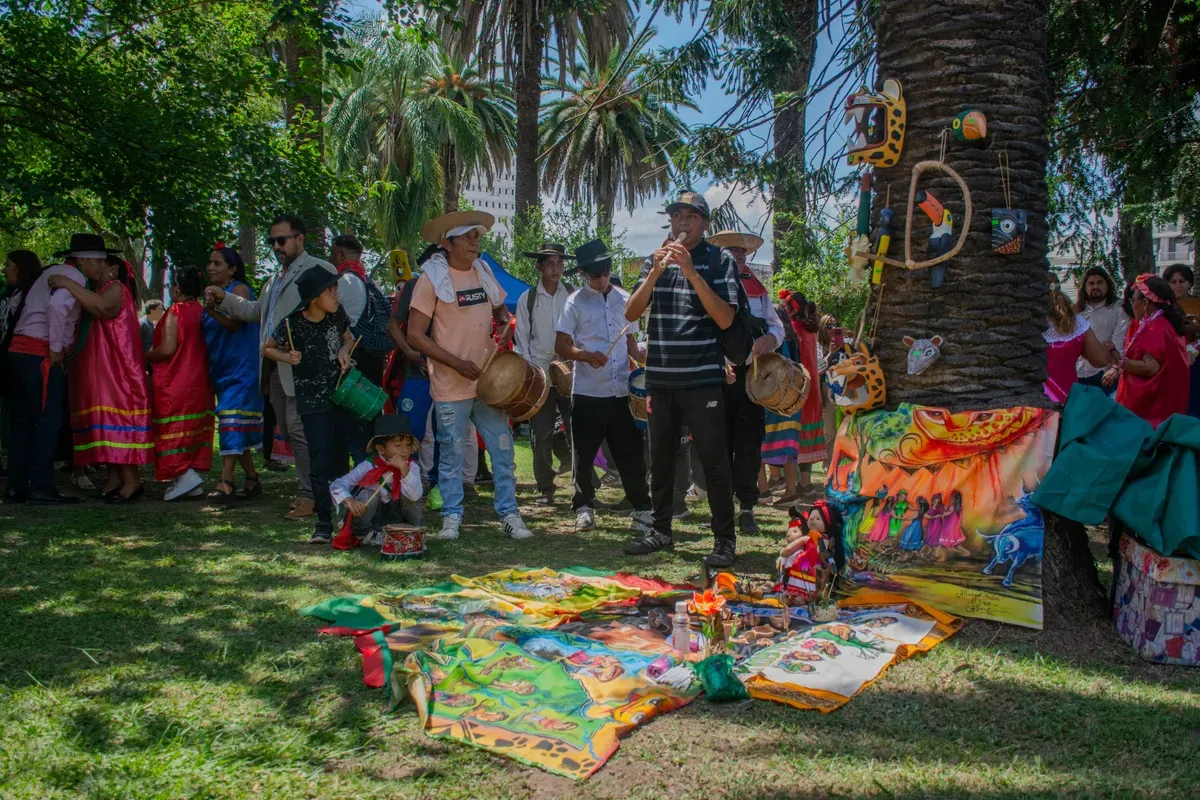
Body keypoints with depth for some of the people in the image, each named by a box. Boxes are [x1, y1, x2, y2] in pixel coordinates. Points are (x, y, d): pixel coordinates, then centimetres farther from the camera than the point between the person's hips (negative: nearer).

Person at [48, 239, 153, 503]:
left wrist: (68, 284, -24)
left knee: (116, 420, -13)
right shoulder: (96, 291, 20)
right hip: (96, 372, 9)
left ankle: (131, 481, -14)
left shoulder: (115, 289, -8)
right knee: (108, 422, 6)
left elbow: (101, 306, -30)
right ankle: (114, 480, 7)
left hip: (115, 370, -9)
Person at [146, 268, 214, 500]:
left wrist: (144, 357, -1)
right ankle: (195, 471, 10)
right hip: (199, 382, 7)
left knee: (174, 431, -3)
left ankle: (184, 474, -14)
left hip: (175, 383, -7)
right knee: (194, 429, 10)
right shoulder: (202, 312, 9)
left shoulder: (176, 311, -12)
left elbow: (167, 349, -18)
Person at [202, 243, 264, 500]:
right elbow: (207, 333, 21)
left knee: (233, 421, -15)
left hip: (241, 369, -8)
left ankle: (225, 482, -20)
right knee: (238, 428, 8)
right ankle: (252, 479, 14)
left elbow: (234, 323, -22)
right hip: (221, 368, 8)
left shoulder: (239, 289, -6)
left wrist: (212, 311, -36)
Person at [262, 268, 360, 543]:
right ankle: (324, 523, 12)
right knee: (320, 463, 1)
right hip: (313, 404, -3)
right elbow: (267, 348, 5)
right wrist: (288, 357, -14)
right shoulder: (292, 324, -10)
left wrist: (344, 349, -3)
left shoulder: (336, 315, 0)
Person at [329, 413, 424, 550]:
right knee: (368, 493, -29)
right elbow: (336, 486, -20)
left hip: (395, 518, 1)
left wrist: (404, 469, -39)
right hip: (370, 517, 0)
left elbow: (415, 496, -31)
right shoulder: (368, 467, -17)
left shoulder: (411, 468, -14)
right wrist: (350, 500, -40)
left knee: (409, 494, -25)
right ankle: (364, 534, -6)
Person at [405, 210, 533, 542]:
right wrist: (457, 363, -17)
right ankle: (452, 517, 19)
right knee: (451, 454, 5)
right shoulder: (432, 278, -9)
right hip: (450, 387, -5)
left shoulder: (483, 272, 7)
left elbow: (500, 308, 24)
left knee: (503, 448, 5)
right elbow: (415, 334, -11)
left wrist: (505, 323, -1)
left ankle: (509, 514, 16)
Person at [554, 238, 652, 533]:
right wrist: (586, 355, -21)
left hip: (620, 390, 3)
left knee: (630, 452, 4)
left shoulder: (624, 299, 10)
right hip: (587, 392, -2)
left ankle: (642, 509, 13)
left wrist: (638, 354, -2)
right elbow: (561, 346, -3)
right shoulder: (576, 302, -2)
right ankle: (584, 507, 22)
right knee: (584, 454, 7)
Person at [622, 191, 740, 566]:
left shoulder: (720, 261, 0)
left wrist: (692, 272, -19)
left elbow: (725, 319, -11)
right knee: (660, 460, 12)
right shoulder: (655, 262, 11)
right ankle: (661, 531, 24)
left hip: (703, 379, -4)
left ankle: (725, 540, 6)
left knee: (714, 460, -3)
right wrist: (655, 273, -13)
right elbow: (631, 313, 2)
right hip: (660, 379, 4)